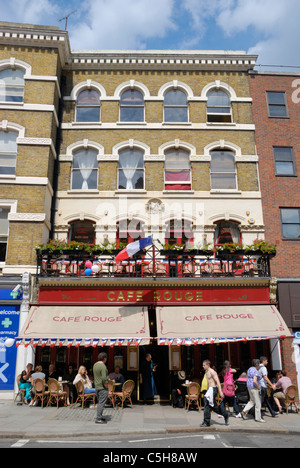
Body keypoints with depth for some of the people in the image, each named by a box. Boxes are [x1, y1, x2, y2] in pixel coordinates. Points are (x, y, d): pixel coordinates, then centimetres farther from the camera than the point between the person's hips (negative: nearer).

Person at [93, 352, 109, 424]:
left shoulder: (95, 365, 9)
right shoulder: (103, 366, -19)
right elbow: (104, 378, -25)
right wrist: (106, 385, -12)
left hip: (97, 386, 9)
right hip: (103, 387, -9)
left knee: (100, 402, 18)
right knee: (101, 403, -4)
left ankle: (100, 417, 26)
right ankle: (98, 419, -1)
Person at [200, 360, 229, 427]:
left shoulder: (212, 372, -14)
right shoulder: (206, 372, 14)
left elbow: (217, 382, -19)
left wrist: (220, 392, -24)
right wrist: (207, 391, 27)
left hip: (213, 389, -9)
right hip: (210, 389, 9)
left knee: (207, 405, -8)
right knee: (214, 406, 14)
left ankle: (206, 422, -1)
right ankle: (225, 415, 28)